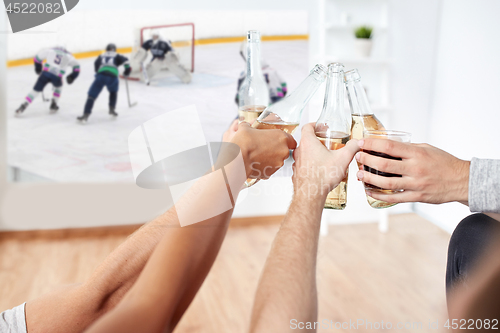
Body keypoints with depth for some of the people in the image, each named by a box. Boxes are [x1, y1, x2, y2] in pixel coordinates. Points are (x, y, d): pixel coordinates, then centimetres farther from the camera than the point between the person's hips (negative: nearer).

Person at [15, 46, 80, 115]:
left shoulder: (51, 50, 21)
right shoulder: (68, 56, 22)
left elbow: (37, 58, 21)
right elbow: (76, 66, 14)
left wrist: (38, 68, 34)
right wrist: (72, 77, 20)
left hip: (46, 72, 0)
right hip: (57, 76, 0)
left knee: (36, 90, 9)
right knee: (58, 87, 33)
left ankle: (24, 105, -2)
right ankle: (53, 105, 29)